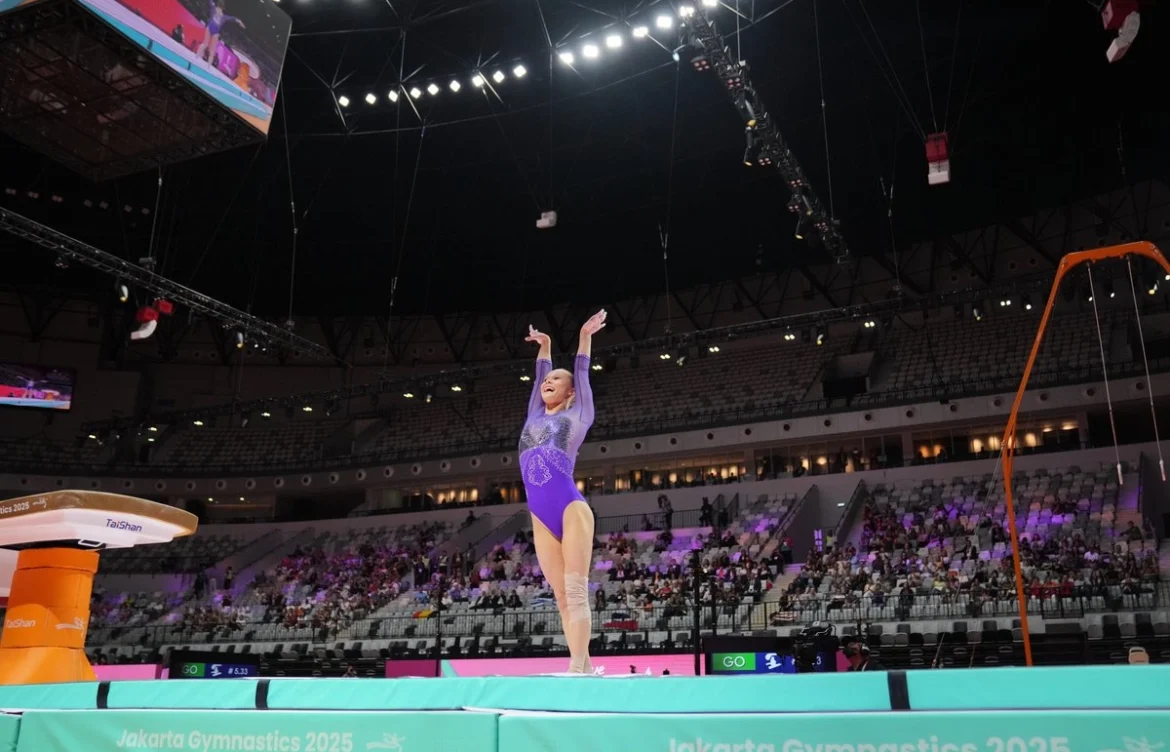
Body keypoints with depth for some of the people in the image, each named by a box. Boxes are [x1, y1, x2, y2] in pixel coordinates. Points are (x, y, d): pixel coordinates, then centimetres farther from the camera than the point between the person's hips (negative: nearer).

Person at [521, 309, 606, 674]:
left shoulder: (577, 416, 11)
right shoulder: (535, 416, 23)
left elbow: (582, 374, 13)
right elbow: (538, 377, 32)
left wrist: (585, 338, 21)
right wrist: (544, 347, 36)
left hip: (571, 508, -5)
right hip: (541, 518, 5)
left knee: (576, 591, -11)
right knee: (562, 598, 1)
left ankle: (578, 668, -16)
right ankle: (583, 667, 0)